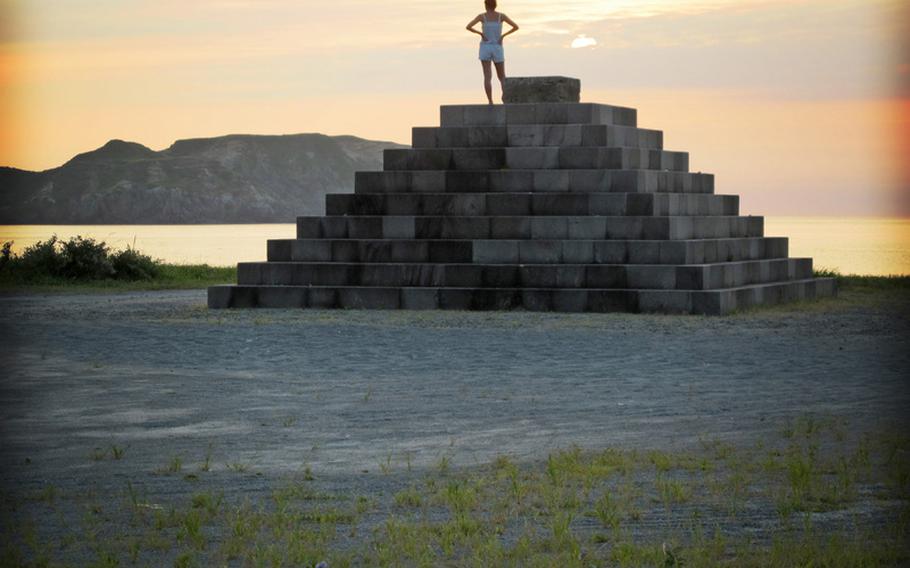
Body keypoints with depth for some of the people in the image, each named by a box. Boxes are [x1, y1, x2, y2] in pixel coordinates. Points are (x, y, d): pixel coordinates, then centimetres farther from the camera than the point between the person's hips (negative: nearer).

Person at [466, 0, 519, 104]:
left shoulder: (482, 16, -3)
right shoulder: (501, 16, 1)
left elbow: (468, 27, -13)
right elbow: (516, 27, -4)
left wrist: (480, 33, -2)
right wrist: (503, 35, 1)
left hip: (485, 49, -1)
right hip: (497, 49, 1)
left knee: (487, 77, -4)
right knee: (502, 78, 11)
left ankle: (490, 103, -16)